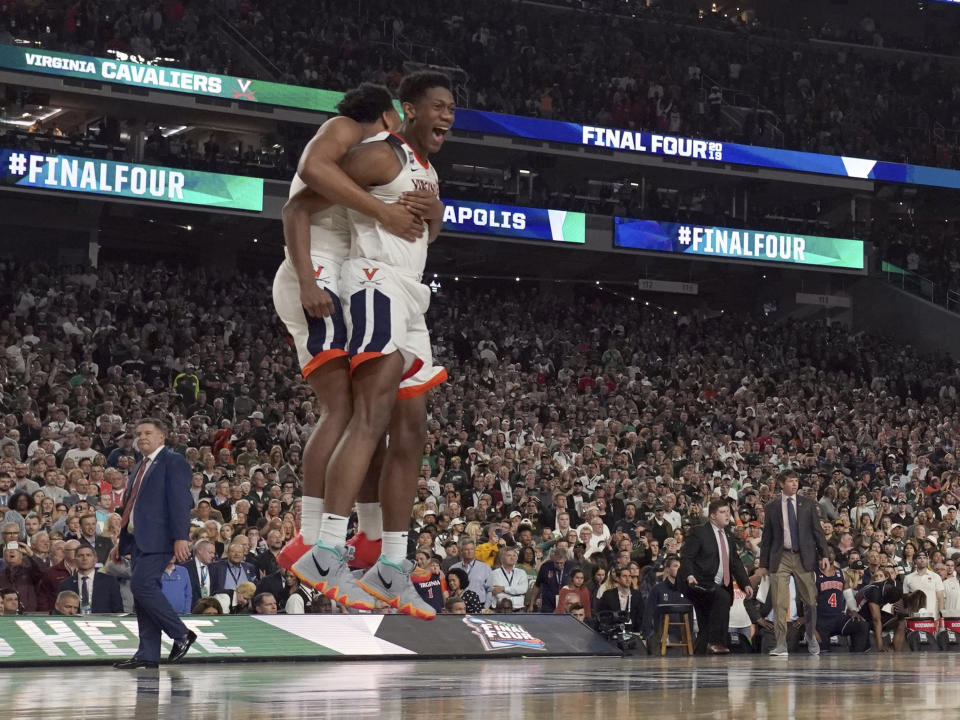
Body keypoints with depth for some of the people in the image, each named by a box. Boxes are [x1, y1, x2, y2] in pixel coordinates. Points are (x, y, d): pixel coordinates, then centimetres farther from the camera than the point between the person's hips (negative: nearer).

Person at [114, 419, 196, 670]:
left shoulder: (173, 462, -4)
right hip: (138, 540, 9)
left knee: (142, 585, -18)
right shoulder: (140, 467, 22)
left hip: (157, 539, -9)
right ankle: (148, 654, 6)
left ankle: (181, 634, -5)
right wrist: (122, 542, 22)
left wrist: (181, 537, -22)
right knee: (142, 592, 5)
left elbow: (180, 502, -13)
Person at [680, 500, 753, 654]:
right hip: (702, 584, -7)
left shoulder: (728, 537, 19)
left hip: (719, 588, 7)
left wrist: (745, 584, 8)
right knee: (722, 597, -34)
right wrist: (689, 575, -28)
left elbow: (736, 563, 21)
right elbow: (685, 557, -10)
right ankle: (716, 642, -33)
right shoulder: (698, 532, -4)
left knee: (705, 630, 5)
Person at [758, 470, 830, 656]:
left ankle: (812, 638, 27)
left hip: (804, 557, 1)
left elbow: (817, 531, 7)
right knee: (779, 603, -7)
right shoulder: (771, 507, 5)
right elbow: (767, 537, 7)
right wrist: (763, 564, 5)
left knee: (809, 600, 6)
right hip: (780, 558, -1)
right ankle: (781, 645, -7)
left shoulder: (807, 504, 7)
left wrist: (823, 555, -1)